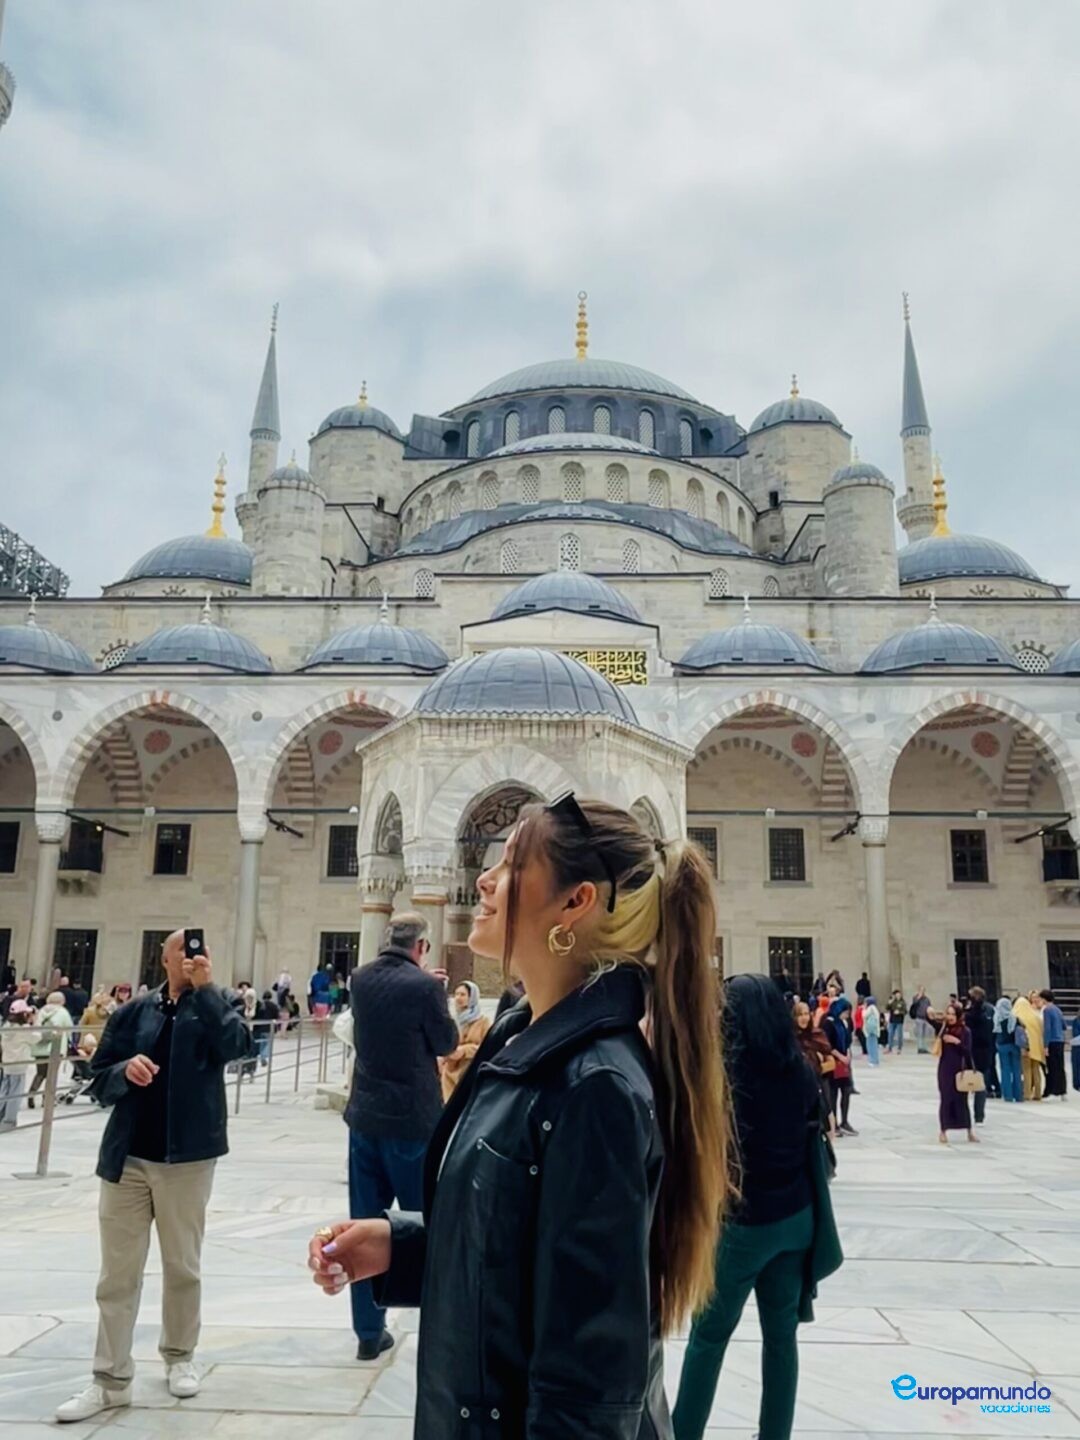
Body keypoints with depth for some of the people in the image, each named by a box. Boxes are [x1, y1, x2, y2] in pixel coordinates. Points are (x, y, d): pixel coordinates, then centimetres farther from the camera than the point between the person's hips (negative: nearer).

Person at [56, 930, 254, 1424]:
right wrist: (126, 1070, -16)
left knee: (182, 1267, 12)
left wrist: (205, 988, -23)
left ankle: (179, 1357, 30)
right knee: (117, 1273, 6)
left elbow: (238, 1045, -20)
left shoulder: (212, 1008, 0)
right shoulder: (133, 1013, 4)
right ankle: (111, 1379, 17)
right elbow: (100, 1081, 5)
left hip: (187, 1158, -1)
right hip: (127, 1158, 1)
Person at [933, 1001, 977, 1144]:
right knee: (945, 1099, 4)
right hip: (945, 1069, 0)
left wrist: (957, 1041, -21)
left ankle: (969, 1131, 19)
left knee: (962, 1099, 7)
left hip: (960, 1069, 0)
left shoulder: (965, 1031, -5)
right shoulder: (942, 1028, -4)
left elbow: (968, 1052, -9)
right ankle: (943, 1131, 12)